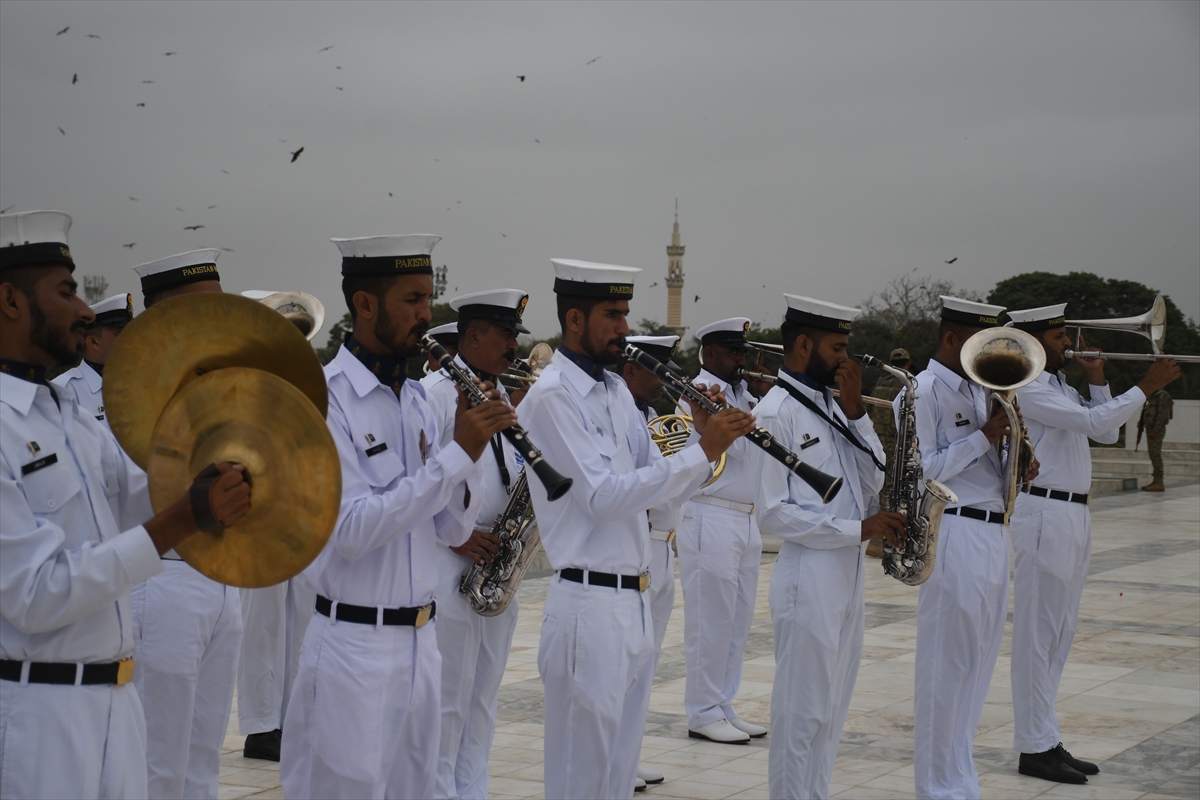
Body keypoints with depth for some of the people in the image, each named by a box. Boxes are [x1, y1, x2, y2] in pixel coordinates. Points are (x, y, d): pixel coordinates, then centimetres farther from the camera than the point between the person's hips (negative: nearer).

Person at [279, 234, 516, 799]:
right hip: (353, 649, -7)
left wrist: (470, 447, -8)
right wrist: (456, 455, -20)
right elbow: (350, 530, -22)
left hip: (421, 643, 7)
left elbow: (453, 529, 9)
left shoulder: (415, 398, 10)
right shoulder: (322, 398, -12)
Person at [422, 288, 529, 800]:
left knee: (482, 700, 12)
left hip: (494, 564, 8)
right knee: (446, 705, -2)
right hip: (447, 570, -8)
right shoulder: (435, 393, -11)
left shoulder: (500, 394, 15)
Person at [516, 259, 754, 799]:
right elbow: (604, 495, -21)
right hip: (588, 604, -8)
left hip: (633, 601, 9)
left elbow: (658, 483, 15)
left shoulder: (616, 391, 14)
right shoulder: (552, 396, -12)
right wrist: (703, 450, -20)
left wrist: (705, 437, -4)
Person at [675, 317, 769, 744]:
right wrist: (758, 407, -12)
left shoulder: (741, 393, 16)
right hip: (711, 520, -9)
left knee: (737, 622, 12)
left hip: (747, 520, 9)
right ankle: (703, 714, 5)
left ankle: (723, 707, 20)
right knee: (711, 622, -3)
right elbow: (741, 445, -19)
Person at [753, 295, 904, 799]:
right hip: (808, 575, -8)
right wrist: (857, 529, -17)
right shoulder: (776, 412, -13)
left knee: (831, 710, 15)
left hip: (848, 573, 9)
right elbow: (772, 512, -18)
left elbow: (872, 480, 7)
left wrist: (854, 410, -2)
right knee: (802, 713, 0)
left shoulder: (831, 403, 12)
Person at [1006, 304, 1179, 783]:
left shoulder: (1061, 387, 17)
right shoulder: (1027, 388, -13)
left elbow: (1107, 433, 19)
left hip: (1073, 514, 10)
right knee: (1038, 633, -5)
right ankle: (1036, 748, -1)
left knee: (1060, 633, 12)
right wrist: (1146, 386, -16)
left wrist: (1097, 380, 10)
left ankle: (1045, 739, 19)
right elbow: (1093, 423, -21)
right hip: (1044, 511, -10)